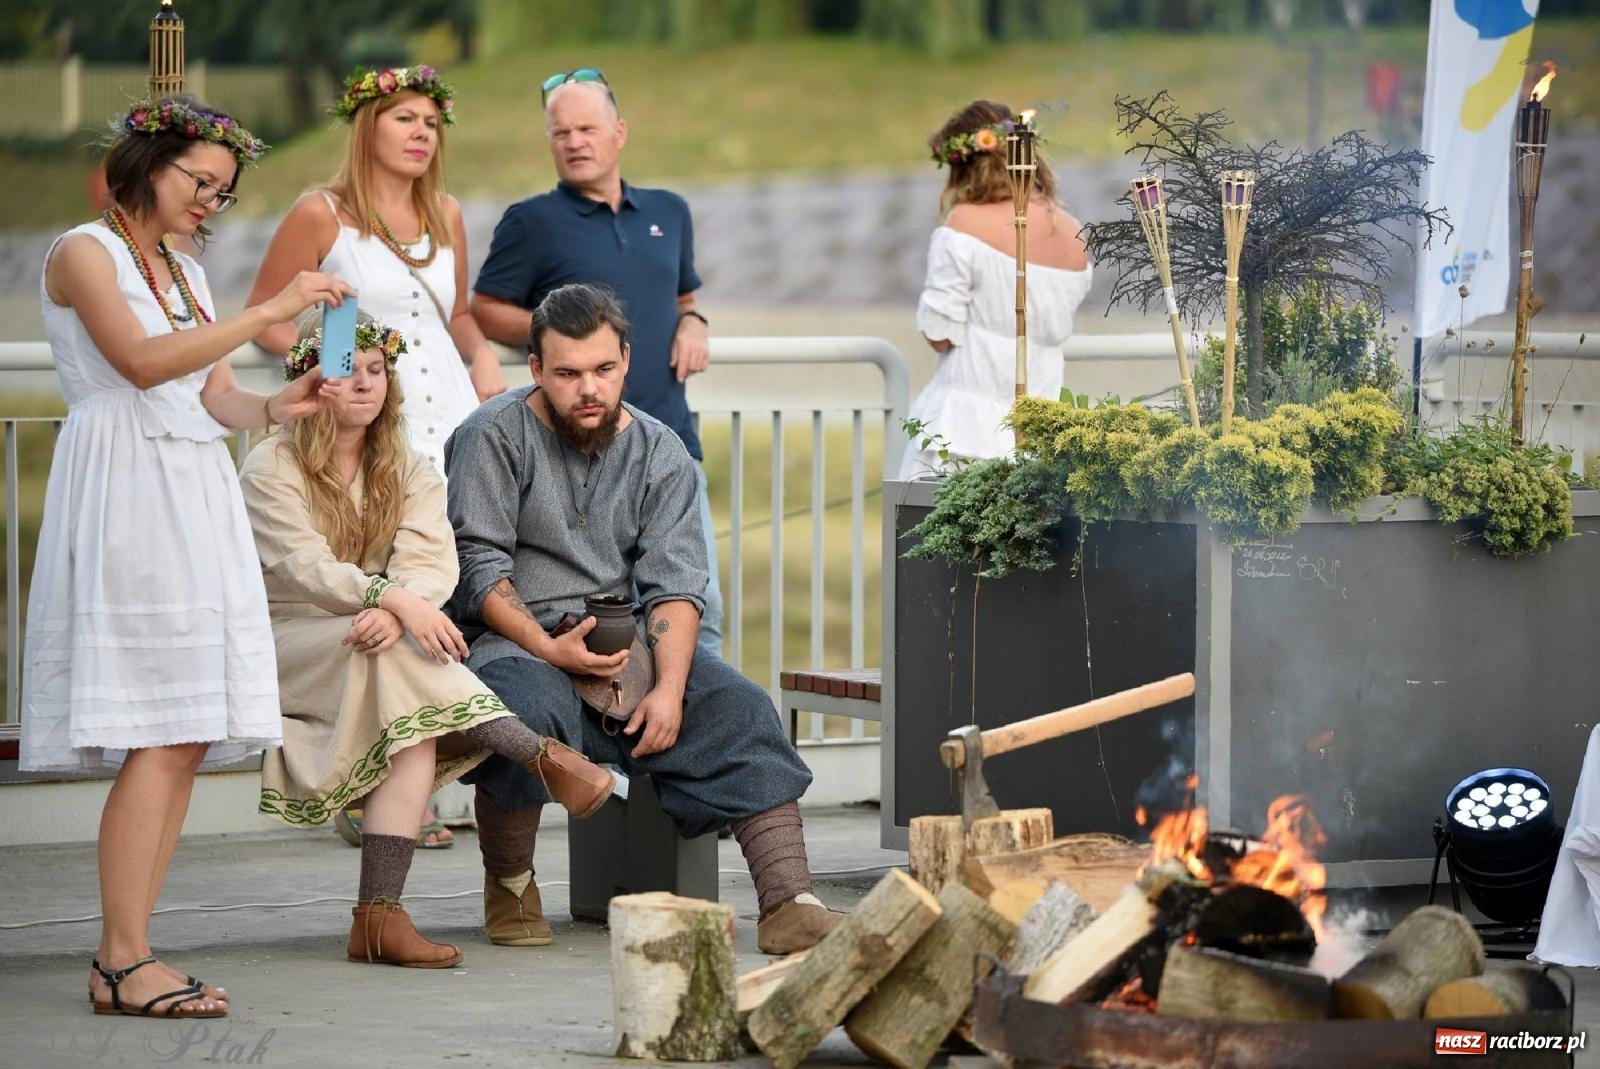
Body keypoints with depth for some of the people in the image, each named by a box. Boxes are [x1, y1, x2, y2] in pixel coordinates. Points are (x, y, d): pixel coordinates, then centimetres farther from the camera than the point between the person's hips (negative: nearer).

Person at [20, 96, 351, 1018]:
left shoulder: (186, 272, 22)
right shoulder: (85, 252, -2)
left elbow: (216, 399, 15)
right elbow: (142, 361, -16)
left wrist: (281, 407, -5)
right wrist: (268, 312, -18)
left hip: (195, 502, 8)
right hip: (128, 496, -8)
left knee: (190, 738, 0)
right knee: (162, 738, -14)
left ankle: (125, 956, 2)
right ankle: (123, 962, -13)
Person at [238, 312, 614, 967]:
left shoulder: (409, 472, 14)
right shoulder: (270, 467, 1)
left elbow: (432, 563, -5)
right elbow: (303, 566, -16)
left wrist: (394, 611, -29)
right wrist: (395, 599, -33)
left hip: (368, 643, 3)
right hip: (286, 652, -3)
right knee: (398, 654, -36)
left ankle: (379, 915, -41)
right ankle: (545, 757, -39)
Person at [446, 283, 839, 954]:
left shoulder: (659, 452, 9)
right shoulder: (491, 438, -2)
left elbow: (675, 583, -1)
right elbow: (479, 569, -8)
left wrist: (669, 687, -17)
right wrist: (548, 648, -21)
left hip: (626, 643, 4)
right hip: (514, 639, -4)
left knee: (739, 708, -18)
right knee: (523, 710, -37)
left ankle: (789, 902, -26)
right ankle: (510, 887, -11)